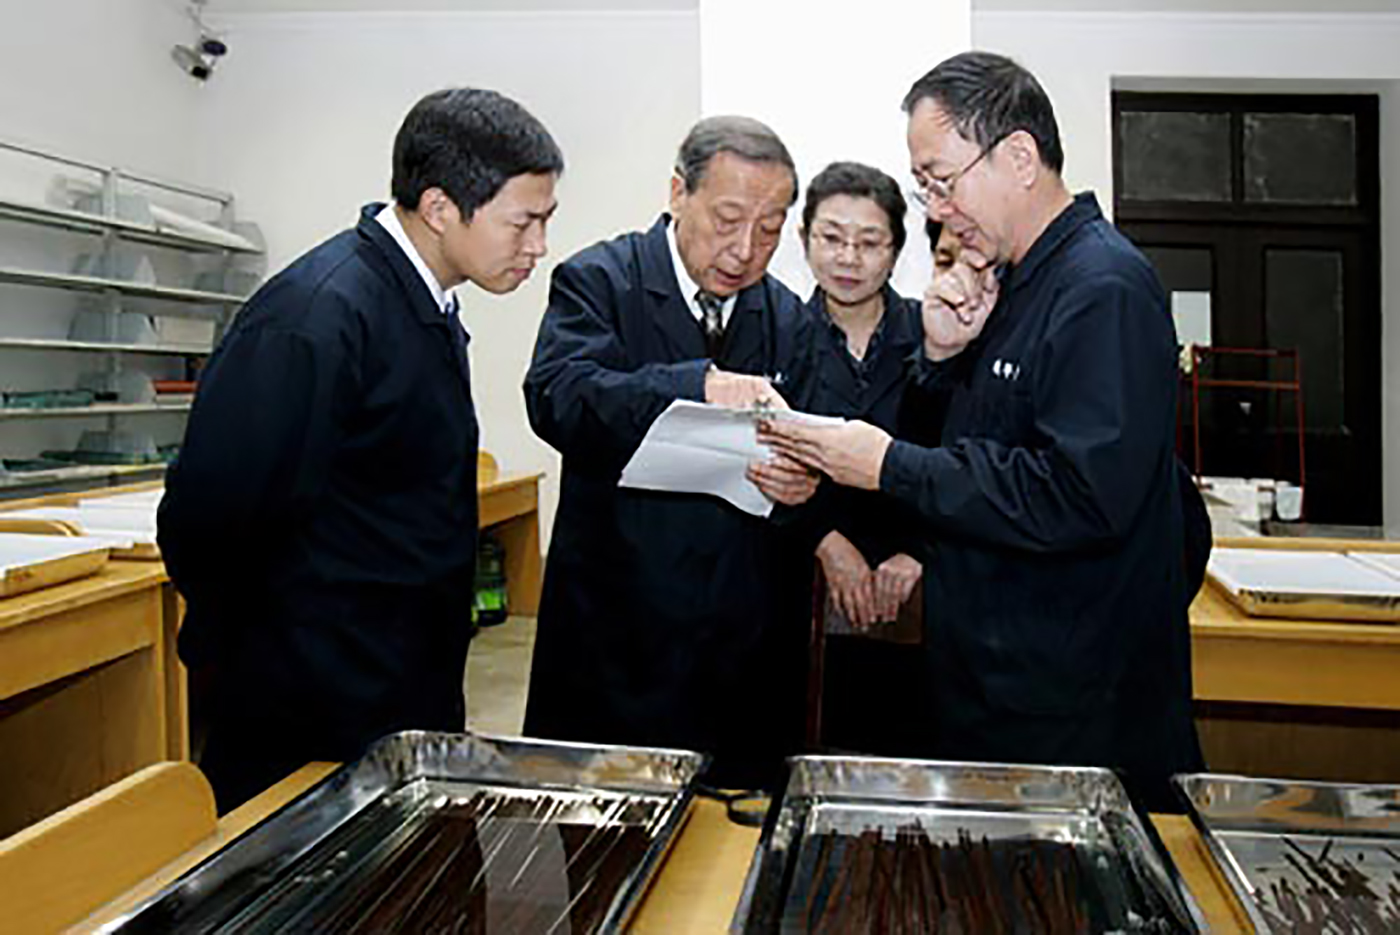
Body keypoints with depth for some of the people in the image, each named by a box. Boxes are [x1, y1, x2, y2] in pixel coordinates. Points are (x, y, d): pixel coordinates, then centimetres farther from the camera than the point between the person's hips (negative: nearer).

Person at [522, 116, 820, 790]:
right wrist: (699, 385, -35)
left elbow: (803, 454, 8)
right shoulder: (598, 280, -3)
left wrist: (800, 486, -17)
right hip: (613, 642, -3)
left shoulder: (787, 318, 10)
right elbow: (556, 397, -21)